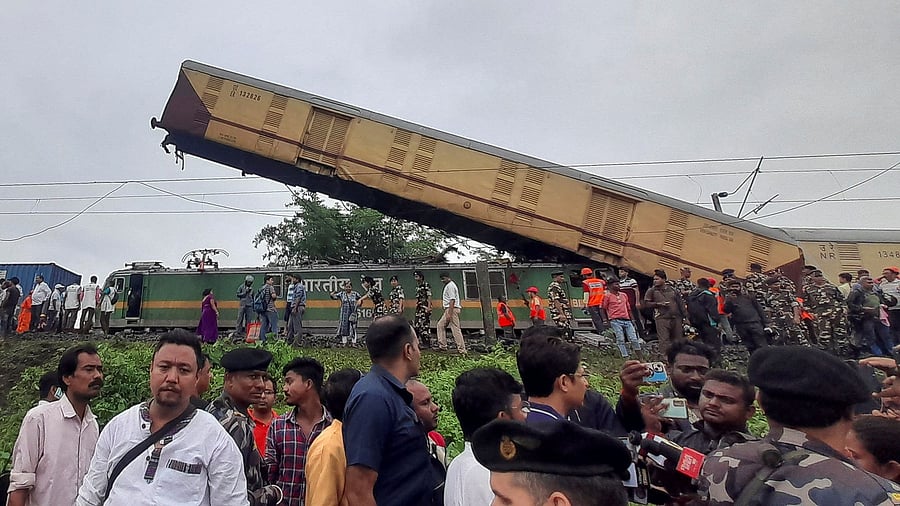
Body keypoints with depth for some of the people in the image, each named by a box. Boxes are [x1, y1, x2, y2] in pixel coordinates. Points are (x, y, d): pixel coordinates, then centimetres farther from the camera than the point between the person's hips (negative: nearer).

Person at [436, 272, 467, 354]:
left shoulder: (450, 286, -13)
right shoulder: (447, 286, 19)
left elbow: (452, 300, -21)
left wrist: (449, 313, -25)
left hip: (452, 309, -11)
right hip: (448, 309, 11)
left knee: (455, 329, -10)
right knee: (440, 325, 13)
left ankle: (462, 350, -10)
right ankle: (442, 346, 14)